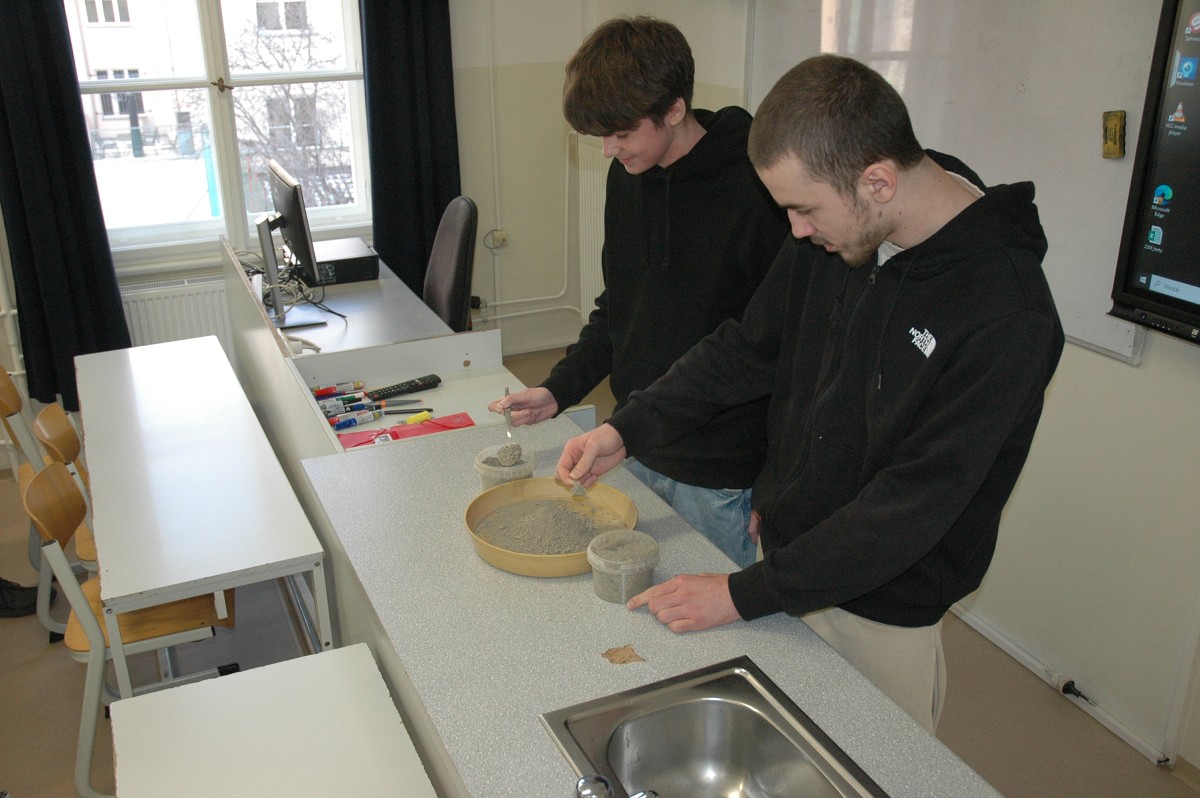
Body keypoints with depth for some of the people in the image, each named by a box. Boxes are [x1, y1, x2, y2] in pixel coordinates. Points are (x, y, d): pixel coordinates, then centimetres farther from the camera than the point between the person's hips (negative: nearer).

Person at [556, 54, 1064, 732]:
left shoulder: (1007, 314, -28)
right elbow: (751, 347, 5)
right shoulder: (829, 235, -7)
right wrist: (628, 431, -4)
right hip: (787, 550, 6)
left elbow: (914, 504, -27)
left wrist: (745, 595, -24)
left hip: (880, 617, -5)